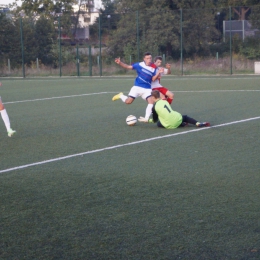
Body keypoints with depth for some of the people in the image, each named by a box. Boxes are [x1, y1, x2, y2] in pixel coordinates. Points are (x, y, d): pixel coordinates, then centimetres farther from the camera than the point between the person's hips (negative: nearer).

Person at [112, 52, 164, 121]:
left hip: (147, 89, 2)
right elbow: (128, 67, -3)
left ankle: (146, 118, -9)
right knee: (128, 102, -9)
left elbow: (153, 79, -4)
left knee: (151, 101, -18)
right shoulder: (140, 65, -8)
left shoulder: (154, 68, -3)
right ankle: (121, 96, 26)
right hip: (137, 87, -2)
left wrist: (158, 73, -21)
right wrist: (120, 63, -17)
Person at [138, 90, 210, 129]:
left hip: (171, 125, -6)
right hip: (178, 119, 6)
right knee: (185, 117, 34)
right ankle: (198, 123, 7)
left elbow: (155, 120, 6)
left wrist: (147, 120, 23)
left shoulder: (154, 107, -4)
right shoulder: (165, 101, 10)